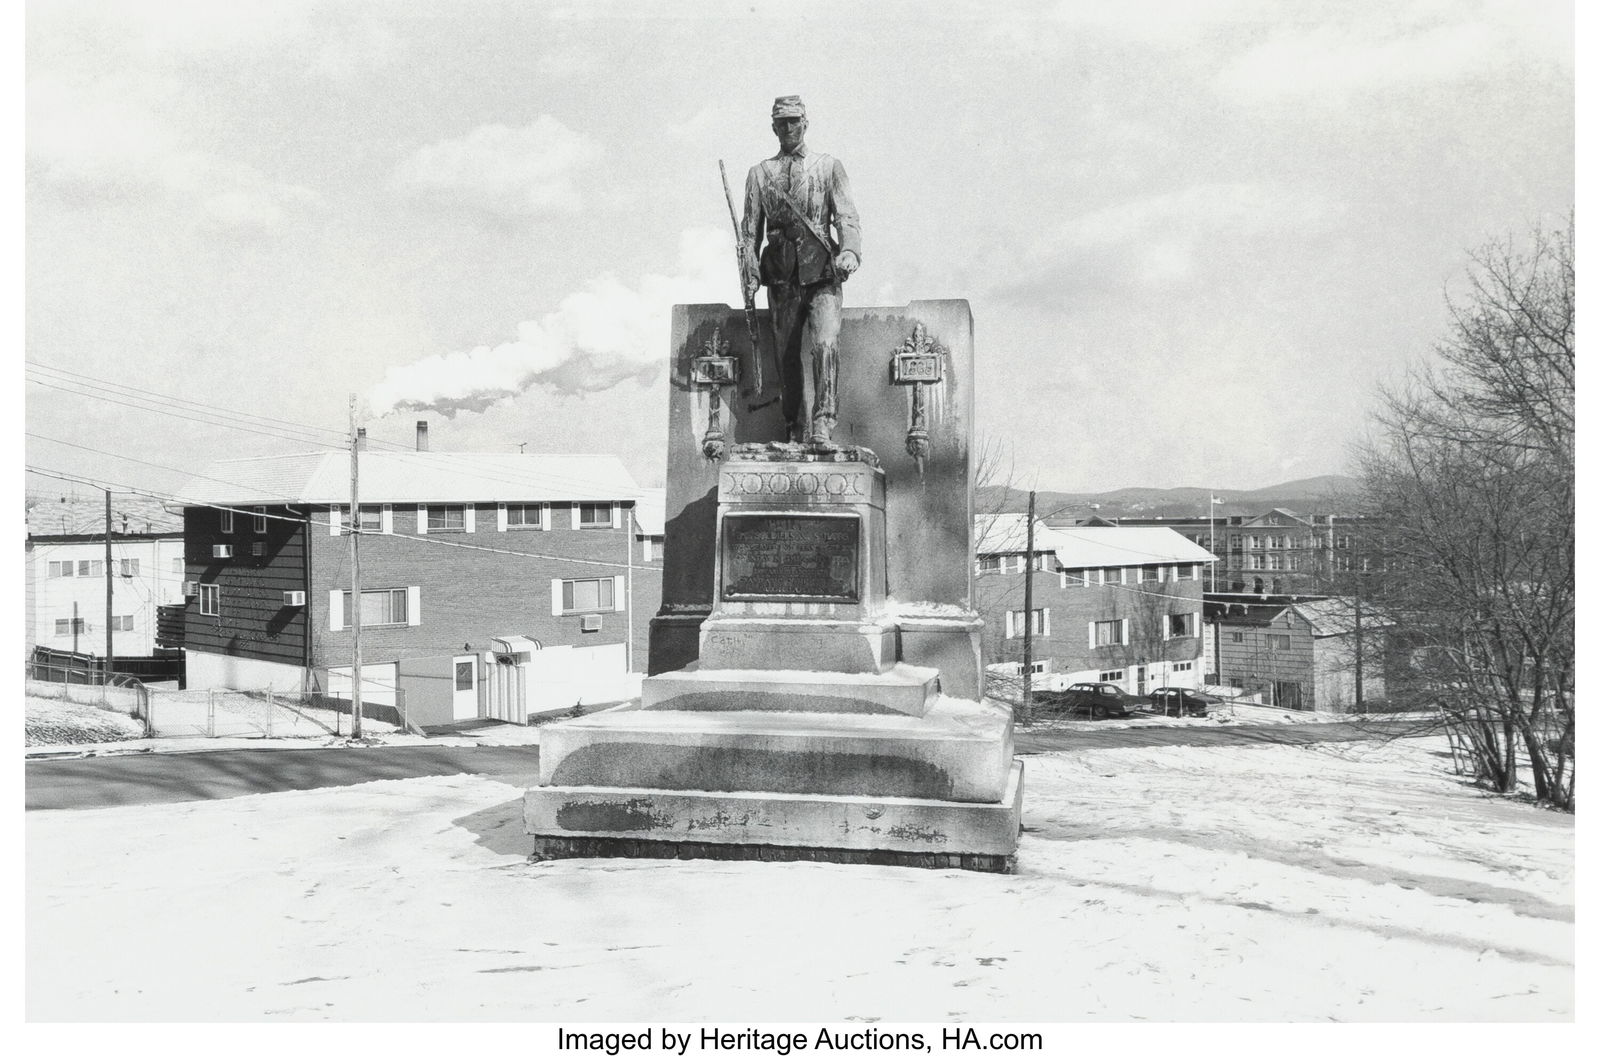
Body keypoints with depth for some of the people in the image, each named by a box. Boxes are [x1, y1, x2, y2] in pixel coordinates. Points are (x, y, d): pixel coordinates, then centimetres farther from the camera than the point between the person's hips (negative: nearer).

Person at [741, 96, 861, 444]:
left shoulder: (828, 167, 10)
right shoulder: (760, 173, 14)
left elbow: (847, 217, 2)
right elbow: (751, 229, 13)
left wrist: (849, 251, -17)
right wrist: (749, 275, 1)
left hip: (823, 272, -2)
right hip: (782, 277, 2)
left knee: (825, 343, -20)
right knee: (788, 354, 2)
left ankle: (823, 423, -19)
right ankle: (796, 430, 11)